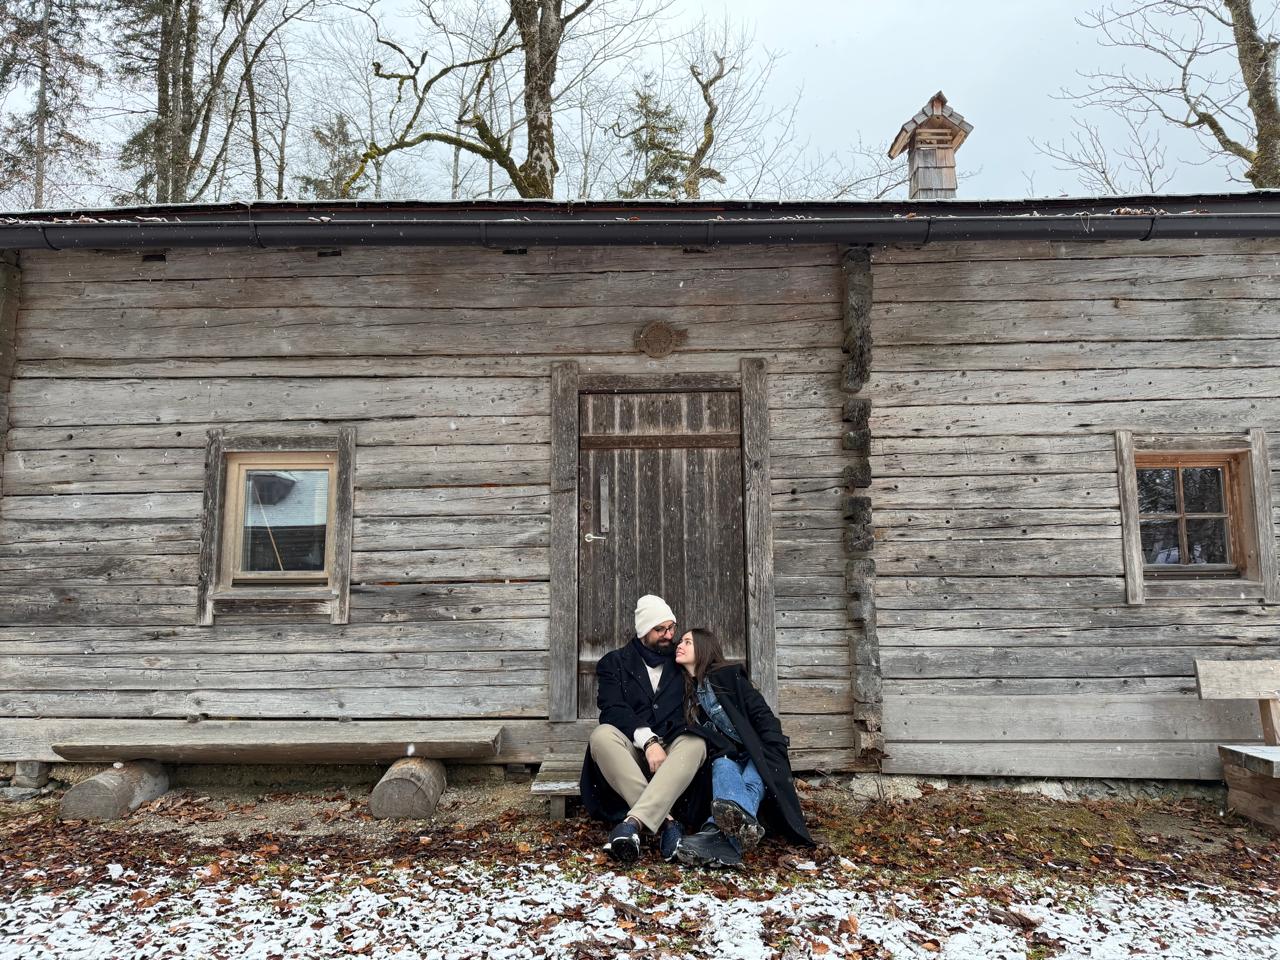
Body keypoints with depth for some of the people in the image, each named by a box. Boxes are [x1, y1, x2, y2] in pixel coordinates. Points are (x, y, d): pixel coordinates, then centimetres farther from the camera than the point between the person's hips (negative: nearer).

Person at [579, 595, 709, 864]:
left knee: (696, 744, -34)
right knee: (602, 735, -34)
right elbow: (613, 710, -4)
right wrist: (648, 741, -22)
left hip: (672, 750, 1)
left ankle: (634, 822, -48)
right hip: (631, 750, 0)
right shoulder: (615, 663, 11)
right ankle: (666, 822, -40)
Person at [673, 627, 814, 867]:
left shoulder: (728, 676, 0)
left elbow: (763, 716, -7)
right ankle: (737, 825, -68)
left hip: (757, 755, -1)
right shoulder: (684, 691, 12)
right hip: (726, 758, 2)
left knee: (752, 781, -34)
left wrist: (771, 757, -19)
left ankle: (720, 831, -68)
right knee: (723, 768, -33)